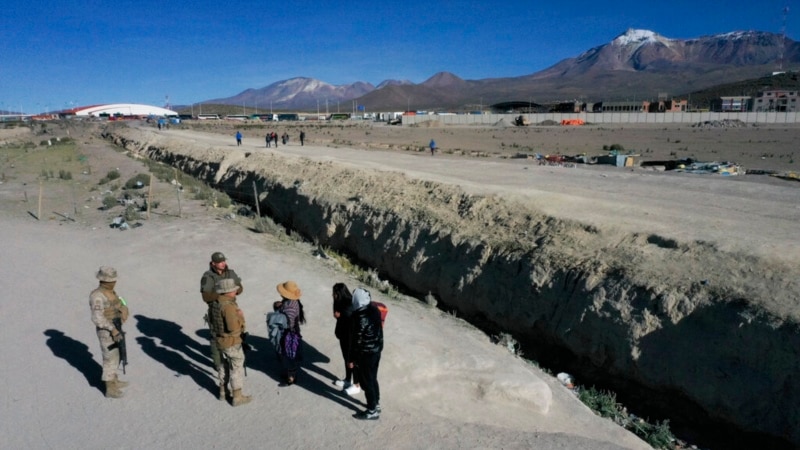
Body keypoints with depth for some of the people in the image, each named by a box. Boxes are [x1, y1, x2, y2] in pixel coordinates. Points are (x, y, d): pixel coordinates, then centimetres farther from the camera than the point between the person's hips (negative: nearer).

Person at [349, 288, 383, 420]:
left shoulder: (361, 318, -28)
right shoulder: (375, 310, -4)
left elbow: (357, 340, -20)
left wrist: (352, 359, -10)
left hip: (365, 354, -8)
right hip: (377, 350, 8)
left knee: (367, 382, 9)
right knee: (373, 379, 23)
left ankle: (372, 411, 23)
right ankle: (376, 404, 39)